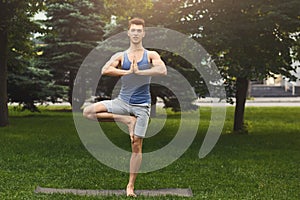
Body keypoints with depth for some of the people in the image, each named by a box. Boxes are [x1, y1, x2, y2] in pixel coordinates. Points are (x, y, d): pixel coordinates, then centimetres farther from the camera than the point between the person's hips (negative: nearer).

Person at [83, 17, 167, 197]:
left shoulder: (151, 55, 2)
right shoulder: (120, 56, 4)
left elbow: (163, 71, -19)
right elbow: (105, 70, -14)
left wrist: (139, 71, -19)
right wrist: (128, 71, -17)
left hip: (141, 106, -2)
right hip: (122, 101, 2)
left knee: (137, 145, -1)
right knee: (88, 112, -16)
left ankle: (131, 185, 12)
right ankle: (127, 120, -7)